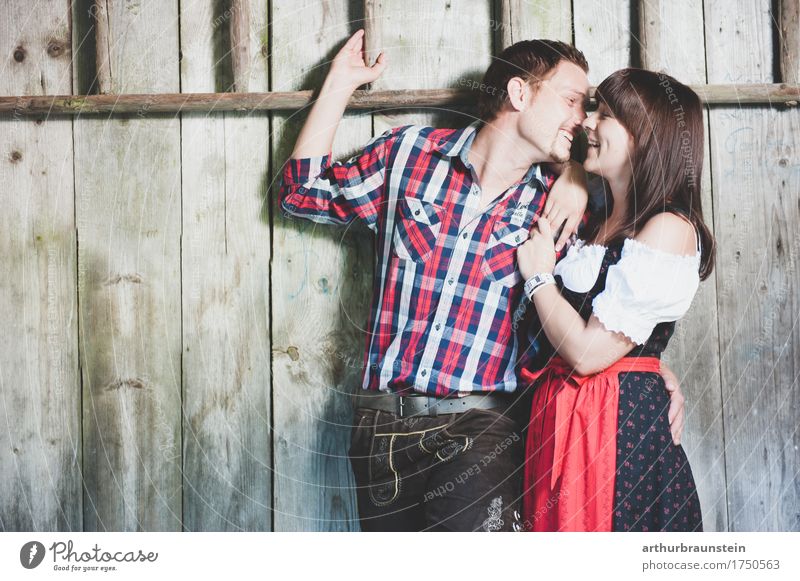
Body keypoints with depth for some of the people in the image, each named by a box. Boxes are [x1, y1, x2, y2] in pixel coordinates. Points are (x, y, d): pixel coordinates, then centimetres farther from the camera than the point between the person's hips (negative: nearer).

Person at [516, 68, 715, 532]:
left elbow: (588, 352, -18)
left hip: (624, 428, -8)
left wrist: (539, 276, -5)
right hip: (561, 420, 8)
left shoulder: (669, 229, -13)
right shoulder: (597, 223, 13)